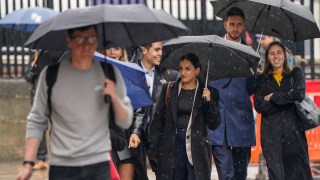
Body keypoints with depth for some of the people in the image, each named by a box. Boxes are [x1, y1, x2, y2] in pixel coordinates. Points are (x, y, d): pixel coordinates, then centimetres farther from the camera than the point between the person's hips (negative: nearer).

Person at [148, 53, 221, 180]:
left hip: (197, 149, -1)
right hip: (171, 149, 1)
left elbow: (214, 125, 2)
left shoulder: (209, 93, 5)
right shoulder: (168, 91, 7)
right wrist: (153, 150, 1)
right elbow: (157, 120, 7)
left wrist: (208, 102, -12)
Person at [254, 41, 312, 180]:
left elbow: (299, 94, -7)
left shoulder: (296, 74, 12)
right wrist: (287, 100, -8)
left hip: (294, 131, 0)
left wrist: (273, 97, -5)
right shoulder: (262, 80, 12)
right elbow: (259, 106, -3)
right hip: (271, 133, 0)